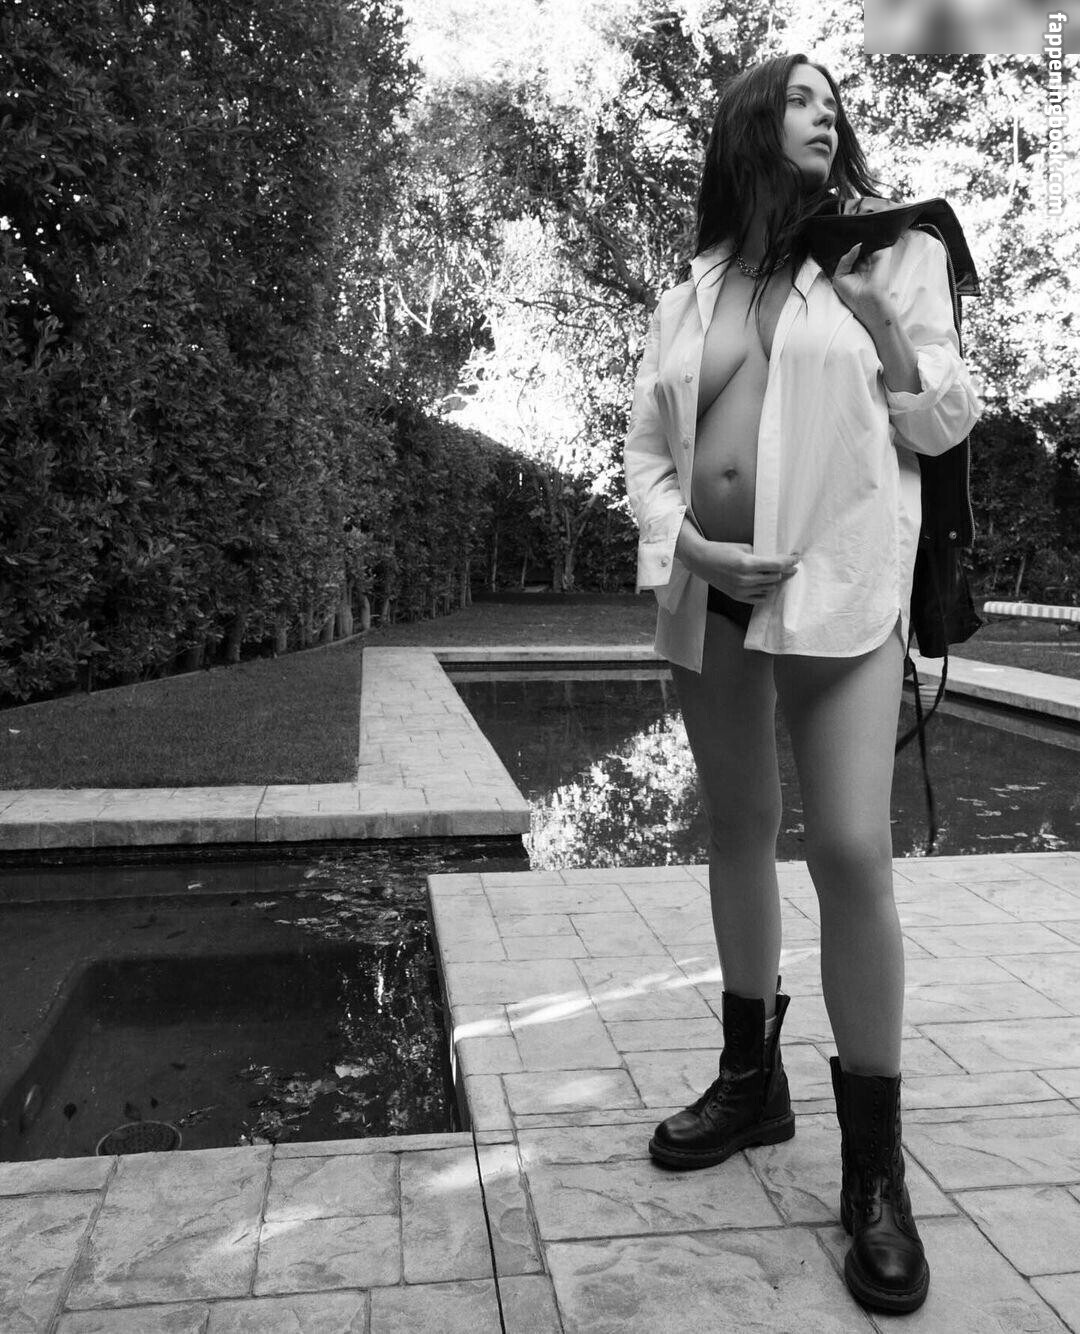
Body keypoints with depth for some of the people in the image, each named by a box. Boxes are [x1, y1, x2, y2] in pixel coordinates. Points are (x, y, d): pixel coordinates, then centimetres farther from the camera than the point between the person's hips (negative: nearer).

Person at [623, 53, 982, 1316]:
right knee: (737, 833, 11)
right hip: (707, 592, 4)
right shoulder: (688, 293, 14)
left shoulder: (893, 250, 9)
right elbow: (644, 447, 10)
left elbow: (948, 422, 8)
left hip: (841, 587, -3)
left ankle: (875, 1167, 1)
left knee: (852, 852, -13)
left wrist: (882, 325, -7)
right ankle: (750, 1078, 29)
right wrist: (684, 544, -7)